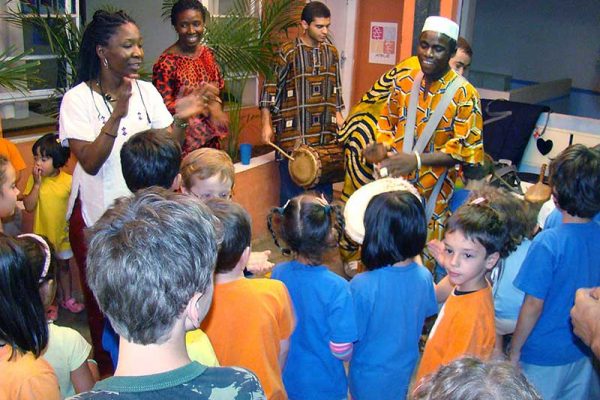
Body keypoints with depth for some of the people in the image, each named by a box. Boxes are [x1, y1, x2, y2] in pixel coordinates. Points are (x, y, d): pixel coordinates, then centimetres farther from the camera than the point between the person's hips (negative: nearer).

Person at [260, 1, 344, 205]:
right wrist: (267, 125, -9)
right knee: (292, 192, 3)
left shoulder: (331, 52, 9)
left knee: (324, 191, 11)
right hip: (294, 135, -4)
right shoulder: (288, 52, -5)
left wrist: (339, 118, 8)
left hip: (325, 135, 4)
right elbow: (271, 89, -3)